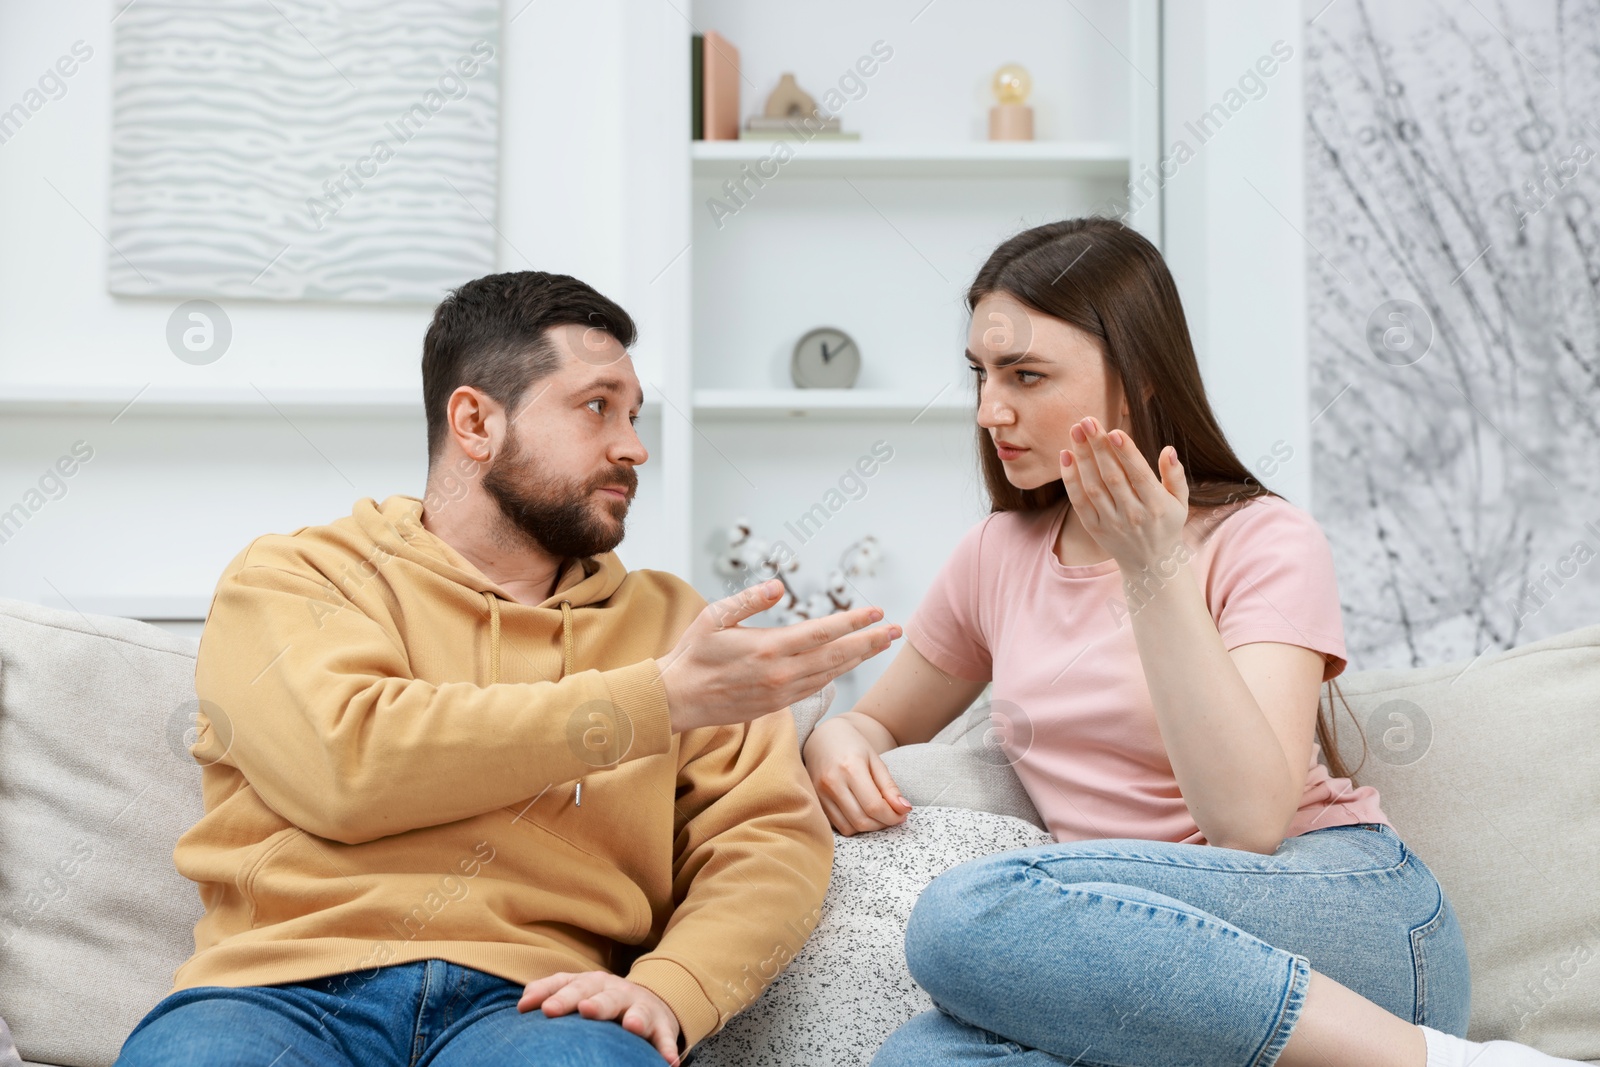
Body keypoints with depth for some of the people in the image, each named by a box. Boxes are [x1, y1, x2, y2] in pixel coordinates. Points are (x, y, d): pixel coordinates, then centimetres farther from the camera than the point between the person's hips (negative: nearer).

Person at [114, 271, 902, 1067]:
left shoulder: (666, 618, 20)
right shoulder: (290, 577, 11)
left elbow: (770, 838, 11)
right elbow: (348, 760, -9)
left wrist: (668, 990, -11)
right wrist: (662, 699, -7)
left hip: (529, 1001, 1)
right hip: (288, 988, 0)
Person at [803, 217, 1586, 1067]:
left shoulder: (1263, 543, -2)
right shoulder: (998, 557, 14)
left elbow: (1251, 821, -16)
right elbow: (878, 719, 27)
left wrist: (1155, 573, -21)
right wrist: (838, 742, 2)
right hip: (1149, 945, 5)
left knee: (972, 913, -32)